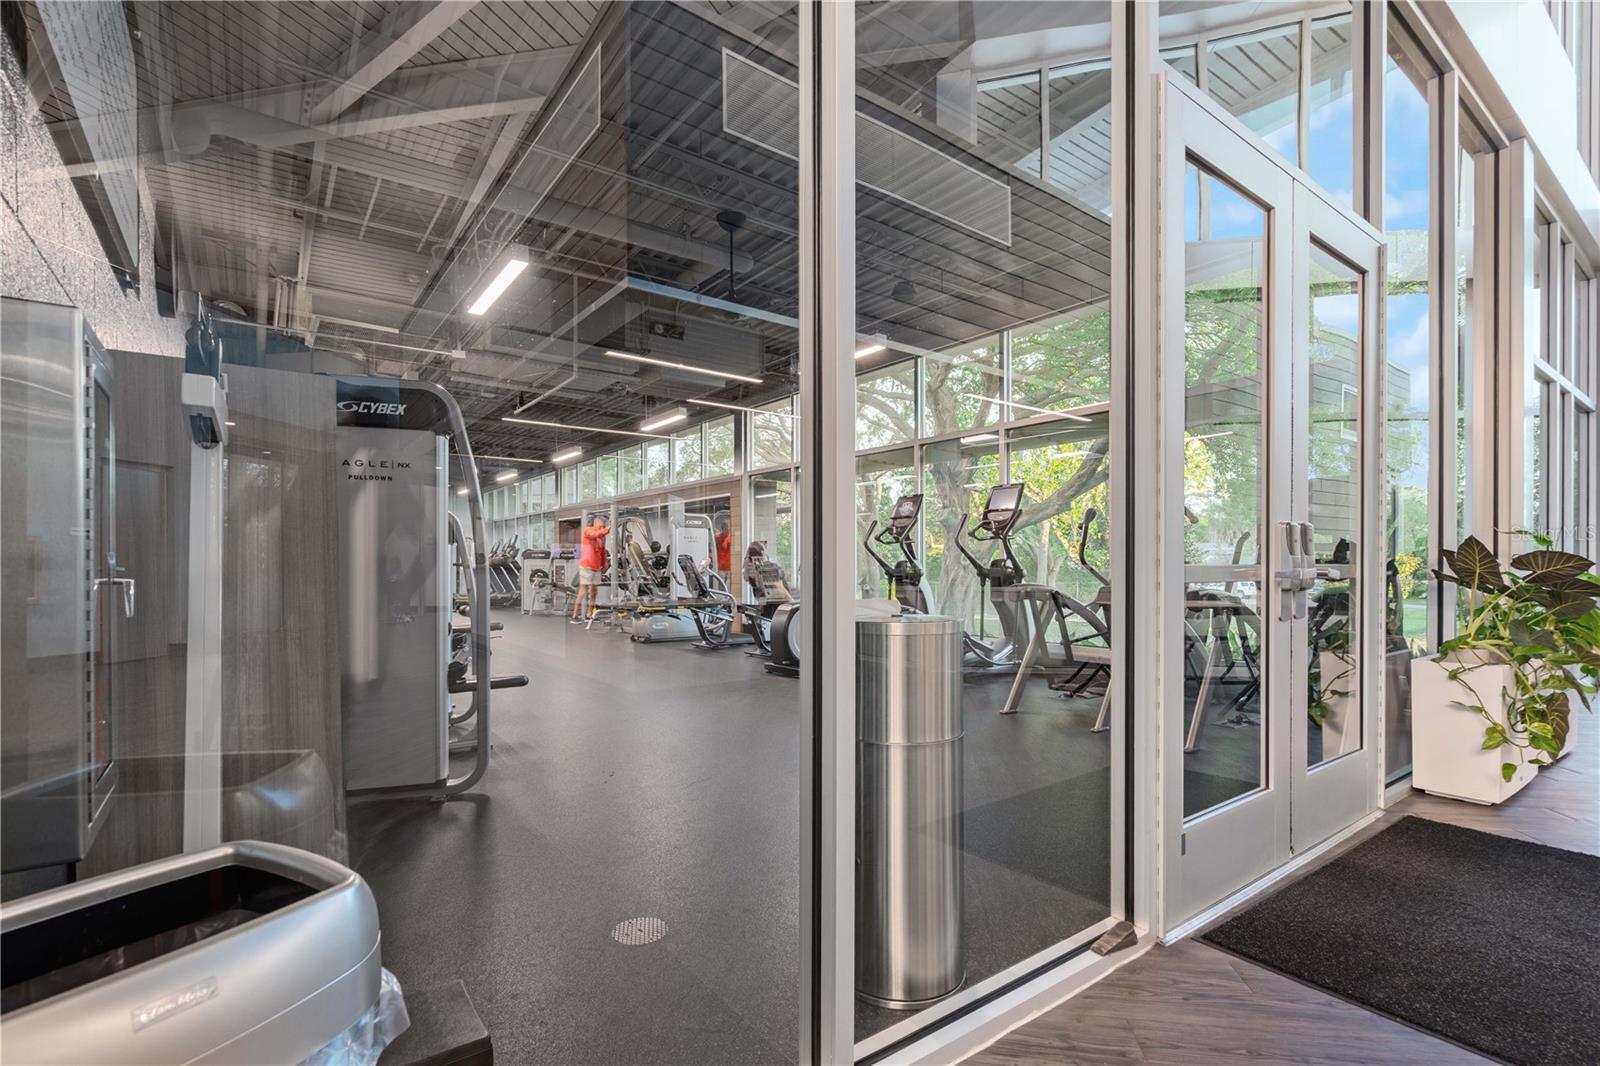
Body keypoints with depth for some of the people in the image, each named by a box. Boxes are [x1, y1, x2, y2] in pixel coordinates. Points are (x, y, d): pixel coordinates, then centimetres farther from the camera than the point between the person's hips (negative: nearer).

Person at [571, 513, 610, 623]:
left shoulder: (602, 536, 12)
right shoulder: (588, 531, -6)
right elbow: (596, 534, -29)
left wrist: (604, 565, 9)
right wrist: (608, 529, -39)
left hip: (597, 568, 7)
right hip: (586, 566, -7)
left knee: (594, 591, 9)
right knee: (583, 591, -7)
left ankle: (589, 614, 18)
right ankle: (575, 616, -2)